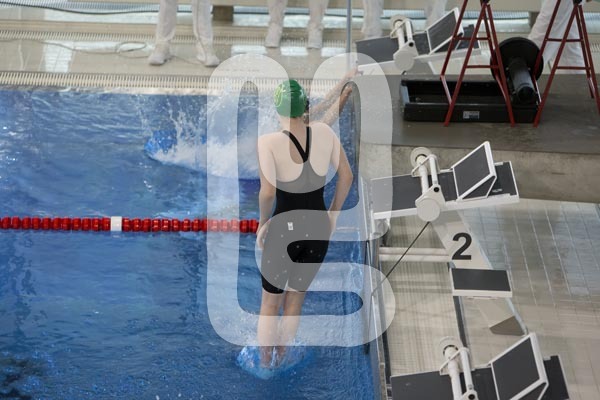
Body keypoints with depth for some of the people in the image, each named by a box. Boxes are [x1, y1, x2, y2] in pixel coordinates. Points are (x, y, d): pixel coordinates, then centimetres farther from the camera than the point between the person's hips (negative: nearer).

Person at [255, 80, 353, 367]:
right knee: (295, 300, 23)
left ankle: (264, 365, 32)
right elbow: (346, 175, 2)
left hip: (284, 229, -3)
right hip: (318, 228, 4)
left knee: (270, 303, 19)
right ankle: (279, 360, 38)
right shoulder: (324, 132, -4)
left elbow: (267, 192, -24)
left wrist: (263, 222, -6)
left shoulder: (269, 141, -17)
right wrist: (333, 213, 13)